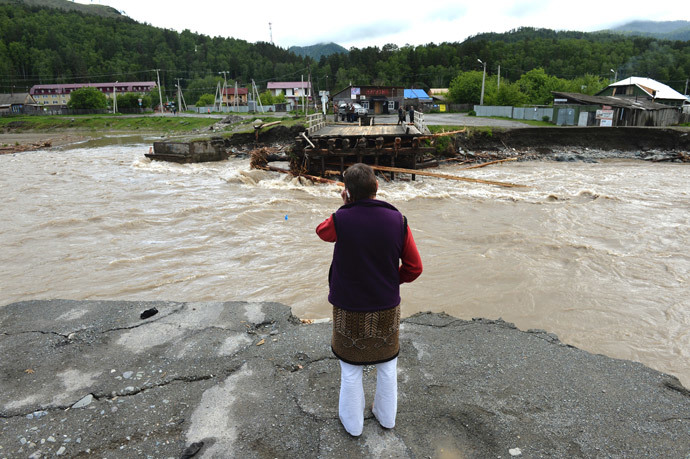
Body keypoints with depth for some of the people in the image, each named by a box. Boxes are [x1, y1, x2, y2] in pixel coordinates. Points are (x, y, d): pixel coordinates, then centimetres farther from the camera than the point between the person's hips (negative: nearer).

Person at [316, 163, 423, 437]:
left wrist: (346, 207, 3)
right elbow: (414, 267, -5)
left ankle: (352, 423, 37)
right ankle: (386, 417, 43)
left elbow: (322, 231, 6)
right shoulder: (397, 220, -12)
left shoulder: (341, 220, -20)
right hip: (387, 310, 3)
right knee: (387, 365, 23)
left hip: (349, 311, -2)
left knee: (351, 369, 17)